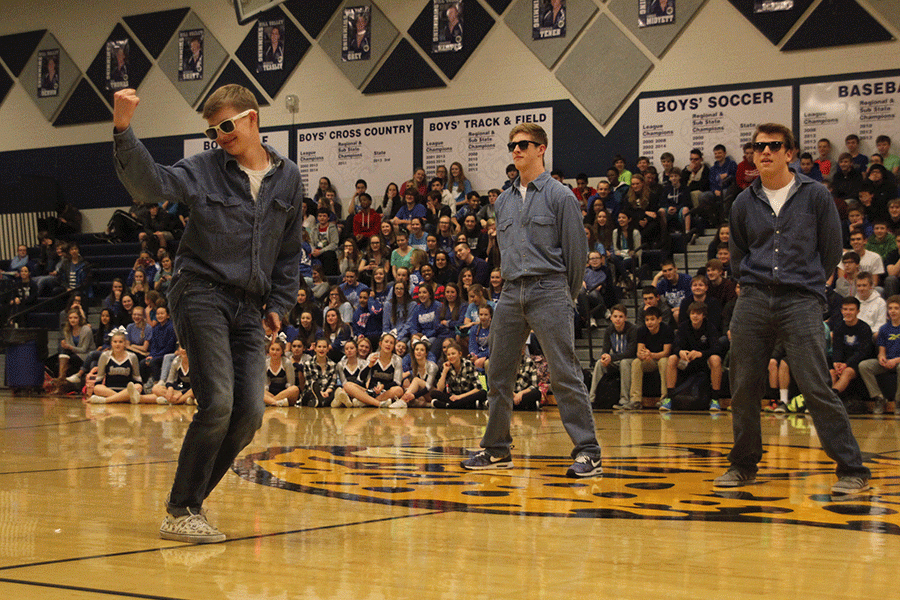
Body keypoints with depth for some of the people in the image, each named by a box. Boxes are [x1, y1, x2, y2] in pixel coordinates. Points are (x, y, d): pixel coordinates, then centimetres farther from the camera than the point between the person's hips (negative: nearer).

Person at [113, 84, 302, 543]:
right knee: (217, 404, -17)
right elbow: (148, 183, -16)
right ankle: (179, 513, -6)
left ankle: (190, 498, 15)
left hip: (248, 307, 5)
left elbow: (289, 250, 21)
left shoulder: (287, 179, 11)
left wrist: (278, 303, 15)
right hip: (201, 293, -5)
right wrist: (123, 129, -30)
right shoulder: (204, 169, 0)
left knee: (250, 413, -3)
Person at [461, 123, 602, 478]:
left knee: (565, 374, -9)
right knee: (499, 374, 7)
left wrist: (566, 297, 4)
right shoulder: (504, 201, 16)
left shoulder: (560, 196, -1)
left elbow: (576, 251, 0)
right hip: (511, 294, 6)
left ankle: (588, 453, -5)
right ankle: (497, 450, 19)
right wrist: (513, 283, 17)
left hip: (549, 291, -6)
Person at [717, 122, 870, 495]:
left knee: (816, 387, -10)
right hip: (753, 302, 4)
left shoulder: (815, 195, 3)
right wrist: (755, 282, 14)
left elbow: (831, 251, 9)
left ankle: (852, 470, -3)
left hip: (802, 301, -4)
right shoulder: (743, 204, 12)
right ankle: (743, 465, 19)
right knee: (744, 387, 4)